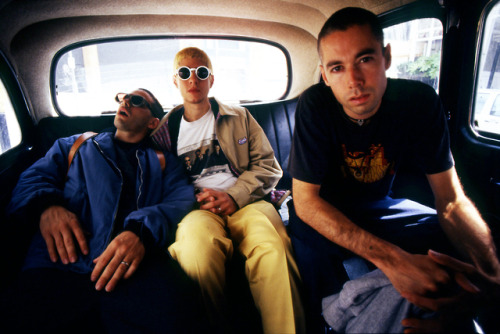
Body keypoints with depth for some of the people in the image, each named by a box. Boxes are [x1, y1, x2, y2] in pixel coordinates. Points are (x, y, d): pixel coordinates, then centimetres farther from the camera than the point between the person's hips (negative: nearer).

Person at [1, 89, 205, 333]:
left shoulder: (163, 162, 21)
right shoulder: (74, 146, 28)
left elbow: (183, 199, 5)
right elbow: (33, 177, 16)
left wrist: (143, 231, -16)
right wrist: (47, 205, -9)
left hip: (135, 266, -1)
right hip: (62, 262, 2)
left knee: (167, 314, -32)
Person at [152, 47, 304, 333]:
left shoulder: (240, 118, 20)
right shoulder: (164, 130, 21)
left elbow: (269, 167, 11)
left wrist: (234, 196, -7)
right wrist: (191, 200, -6)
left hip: (244, 202, 1)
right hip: (194, 209, 0)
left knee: (272, 245, -35)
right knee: (197, 244, -37)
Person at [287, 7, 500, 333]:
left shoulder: (419, 100, -17)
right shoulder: (315, 106, -25)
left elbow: (451, 200, -14)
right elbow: (305, 199, -27)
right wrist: (391, 259, -39)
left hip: (379, 205, 3)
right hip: (324, 210, -2)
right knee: (311, 246, -35)